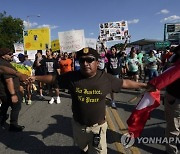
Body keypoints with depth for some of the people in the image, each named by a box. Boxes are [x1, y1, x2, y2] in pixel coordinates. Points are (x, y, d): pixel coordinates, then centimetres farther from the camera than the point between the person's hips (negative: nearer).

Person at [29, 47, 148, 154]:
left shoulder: (106, 78, -15)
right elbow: (53, 78, -2)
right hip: (78, 124, 3)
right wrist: (36, 78, 3)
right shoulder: (72, 77, -14)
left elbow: (125, 83, -4)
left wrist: (144, 85, 2)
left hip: (98, 126, -2)